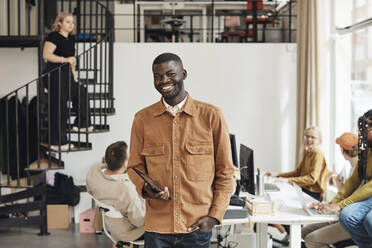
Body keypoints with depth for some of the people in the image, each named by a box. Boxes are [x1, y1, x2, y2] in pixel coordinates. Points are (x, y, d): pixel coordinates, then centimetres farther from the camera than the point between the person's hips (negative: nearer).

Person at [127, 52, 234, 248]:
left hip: (197, 226, -1)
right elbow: (135, 166, 14)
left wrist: (215, 216, -4)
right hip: (157, 226, 1)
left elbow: (225, 172, 4)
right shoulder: (143, 119, 5)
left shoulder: (211, 116, 1)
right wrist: (145, 188, -7)